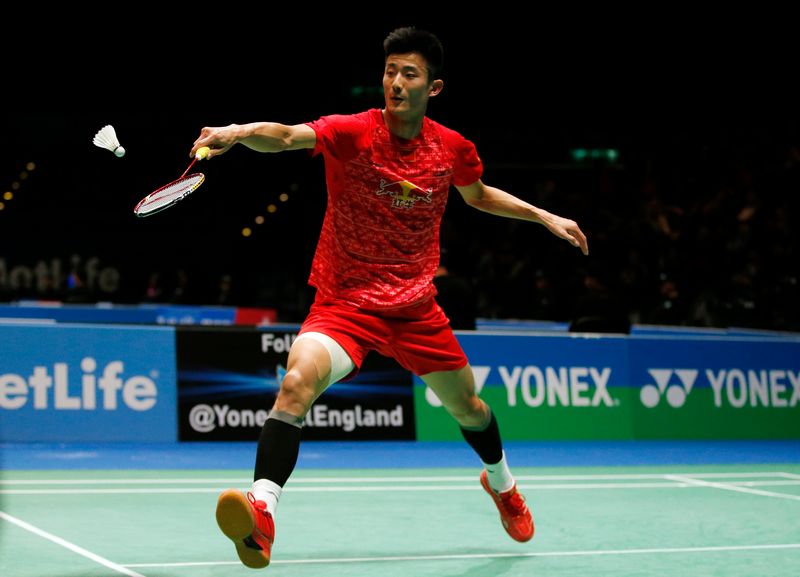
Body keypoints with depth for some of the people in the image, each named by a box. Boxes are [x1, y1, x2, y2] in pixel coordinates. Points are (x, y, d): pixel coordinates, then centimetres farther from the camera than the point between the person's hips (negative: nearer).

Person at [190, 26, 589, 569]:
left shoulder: (453, 148, -5)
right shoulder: (352, 132, -18)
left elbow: (478, 195, 18)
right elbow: (286, 136, -38)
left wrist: (545, 217, 15)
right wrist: (238, 132, -58)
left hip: (416, 305, 4)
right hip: (345, 302, -4)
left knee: (467, 403, 20)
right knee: (298, 381, -32)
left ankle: (501, 481, 52)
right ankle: (262, 511, -32)